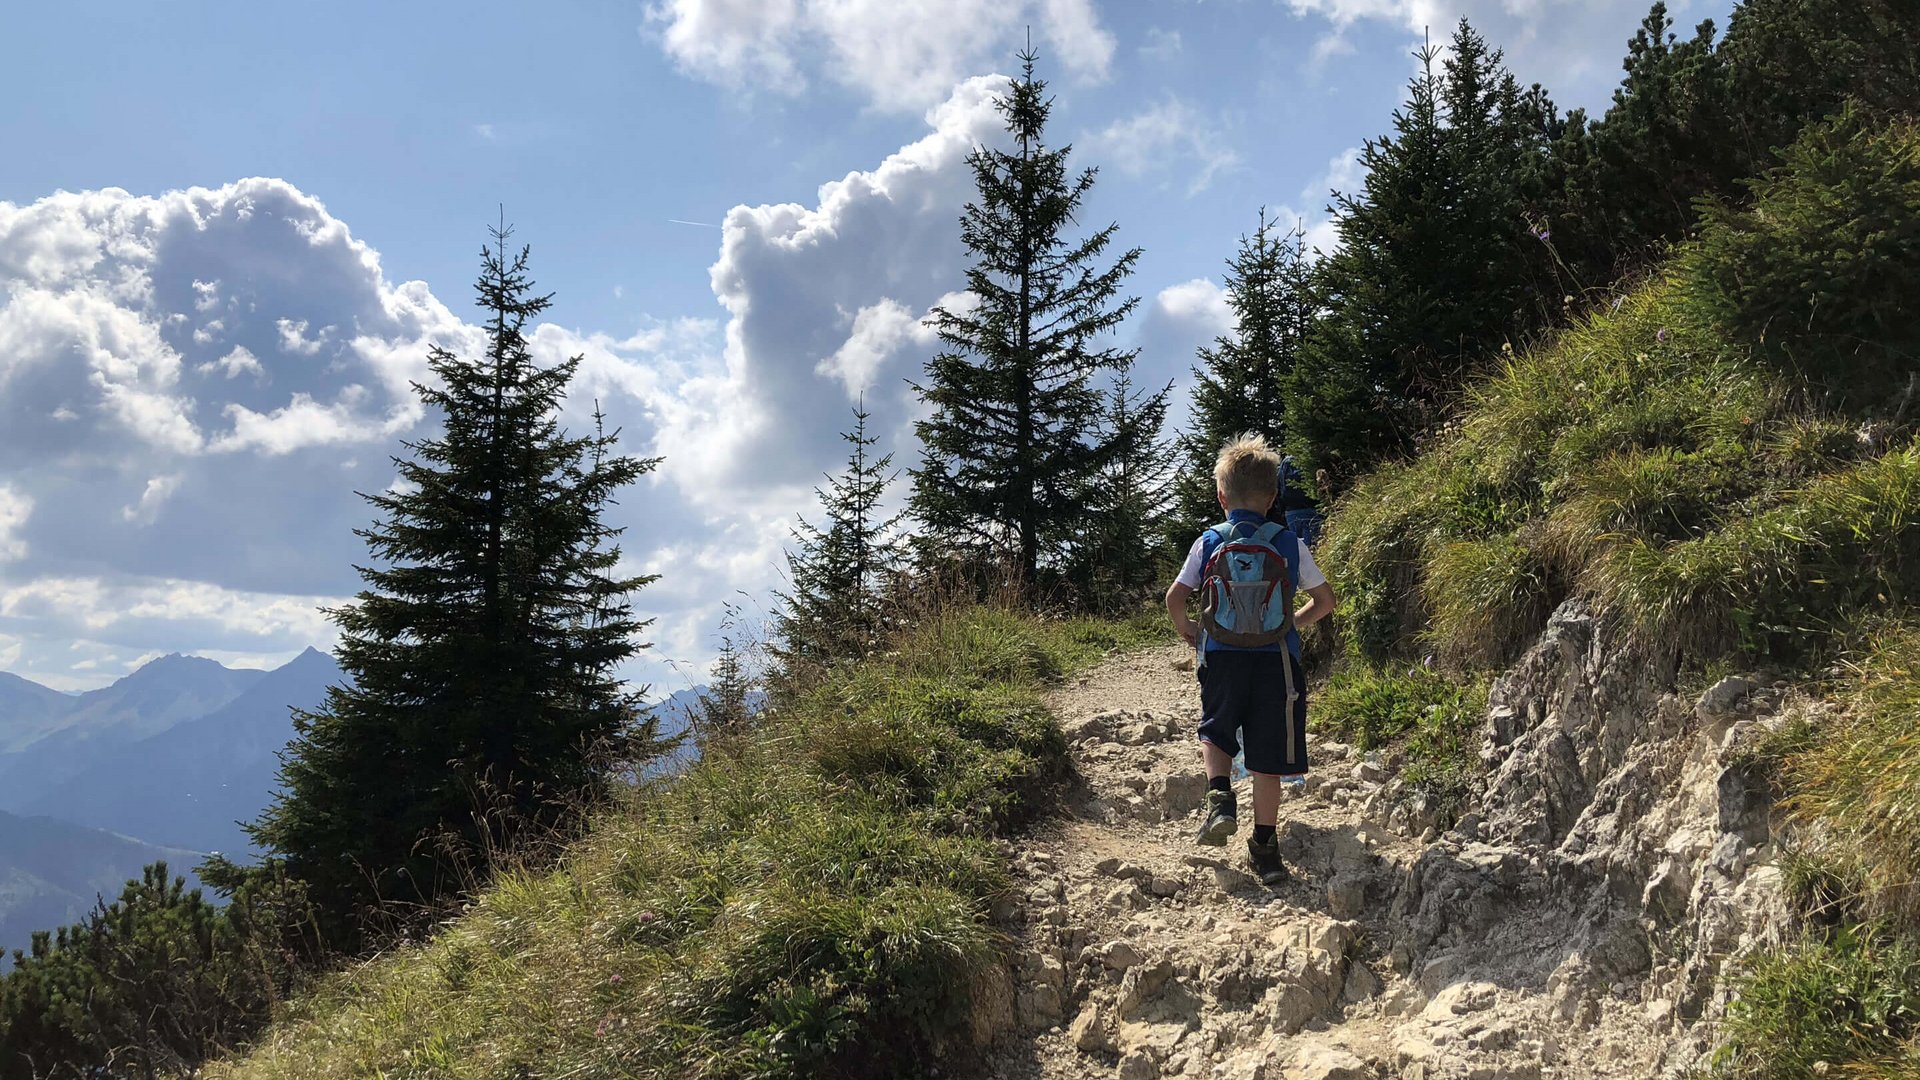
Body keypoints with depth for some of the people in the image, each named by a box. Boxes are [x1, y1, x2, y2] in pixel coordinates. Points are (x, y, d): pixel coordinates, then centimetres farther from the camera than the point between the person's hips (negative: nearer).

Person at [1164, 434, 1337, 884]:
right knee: (1267, 757, 6)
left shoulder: (1209, 542, 1)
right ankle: (1264, 845, 10)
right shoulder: (1288, 543, 2)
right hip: (1276, 659, 0)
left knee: (1216, 731, 23)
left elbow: (1174, 598, -1)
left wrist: (1187, 630, 17)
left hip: (1221, 657, 0)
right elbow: (1325, 600, 8)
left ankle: (1220, 796, -1)